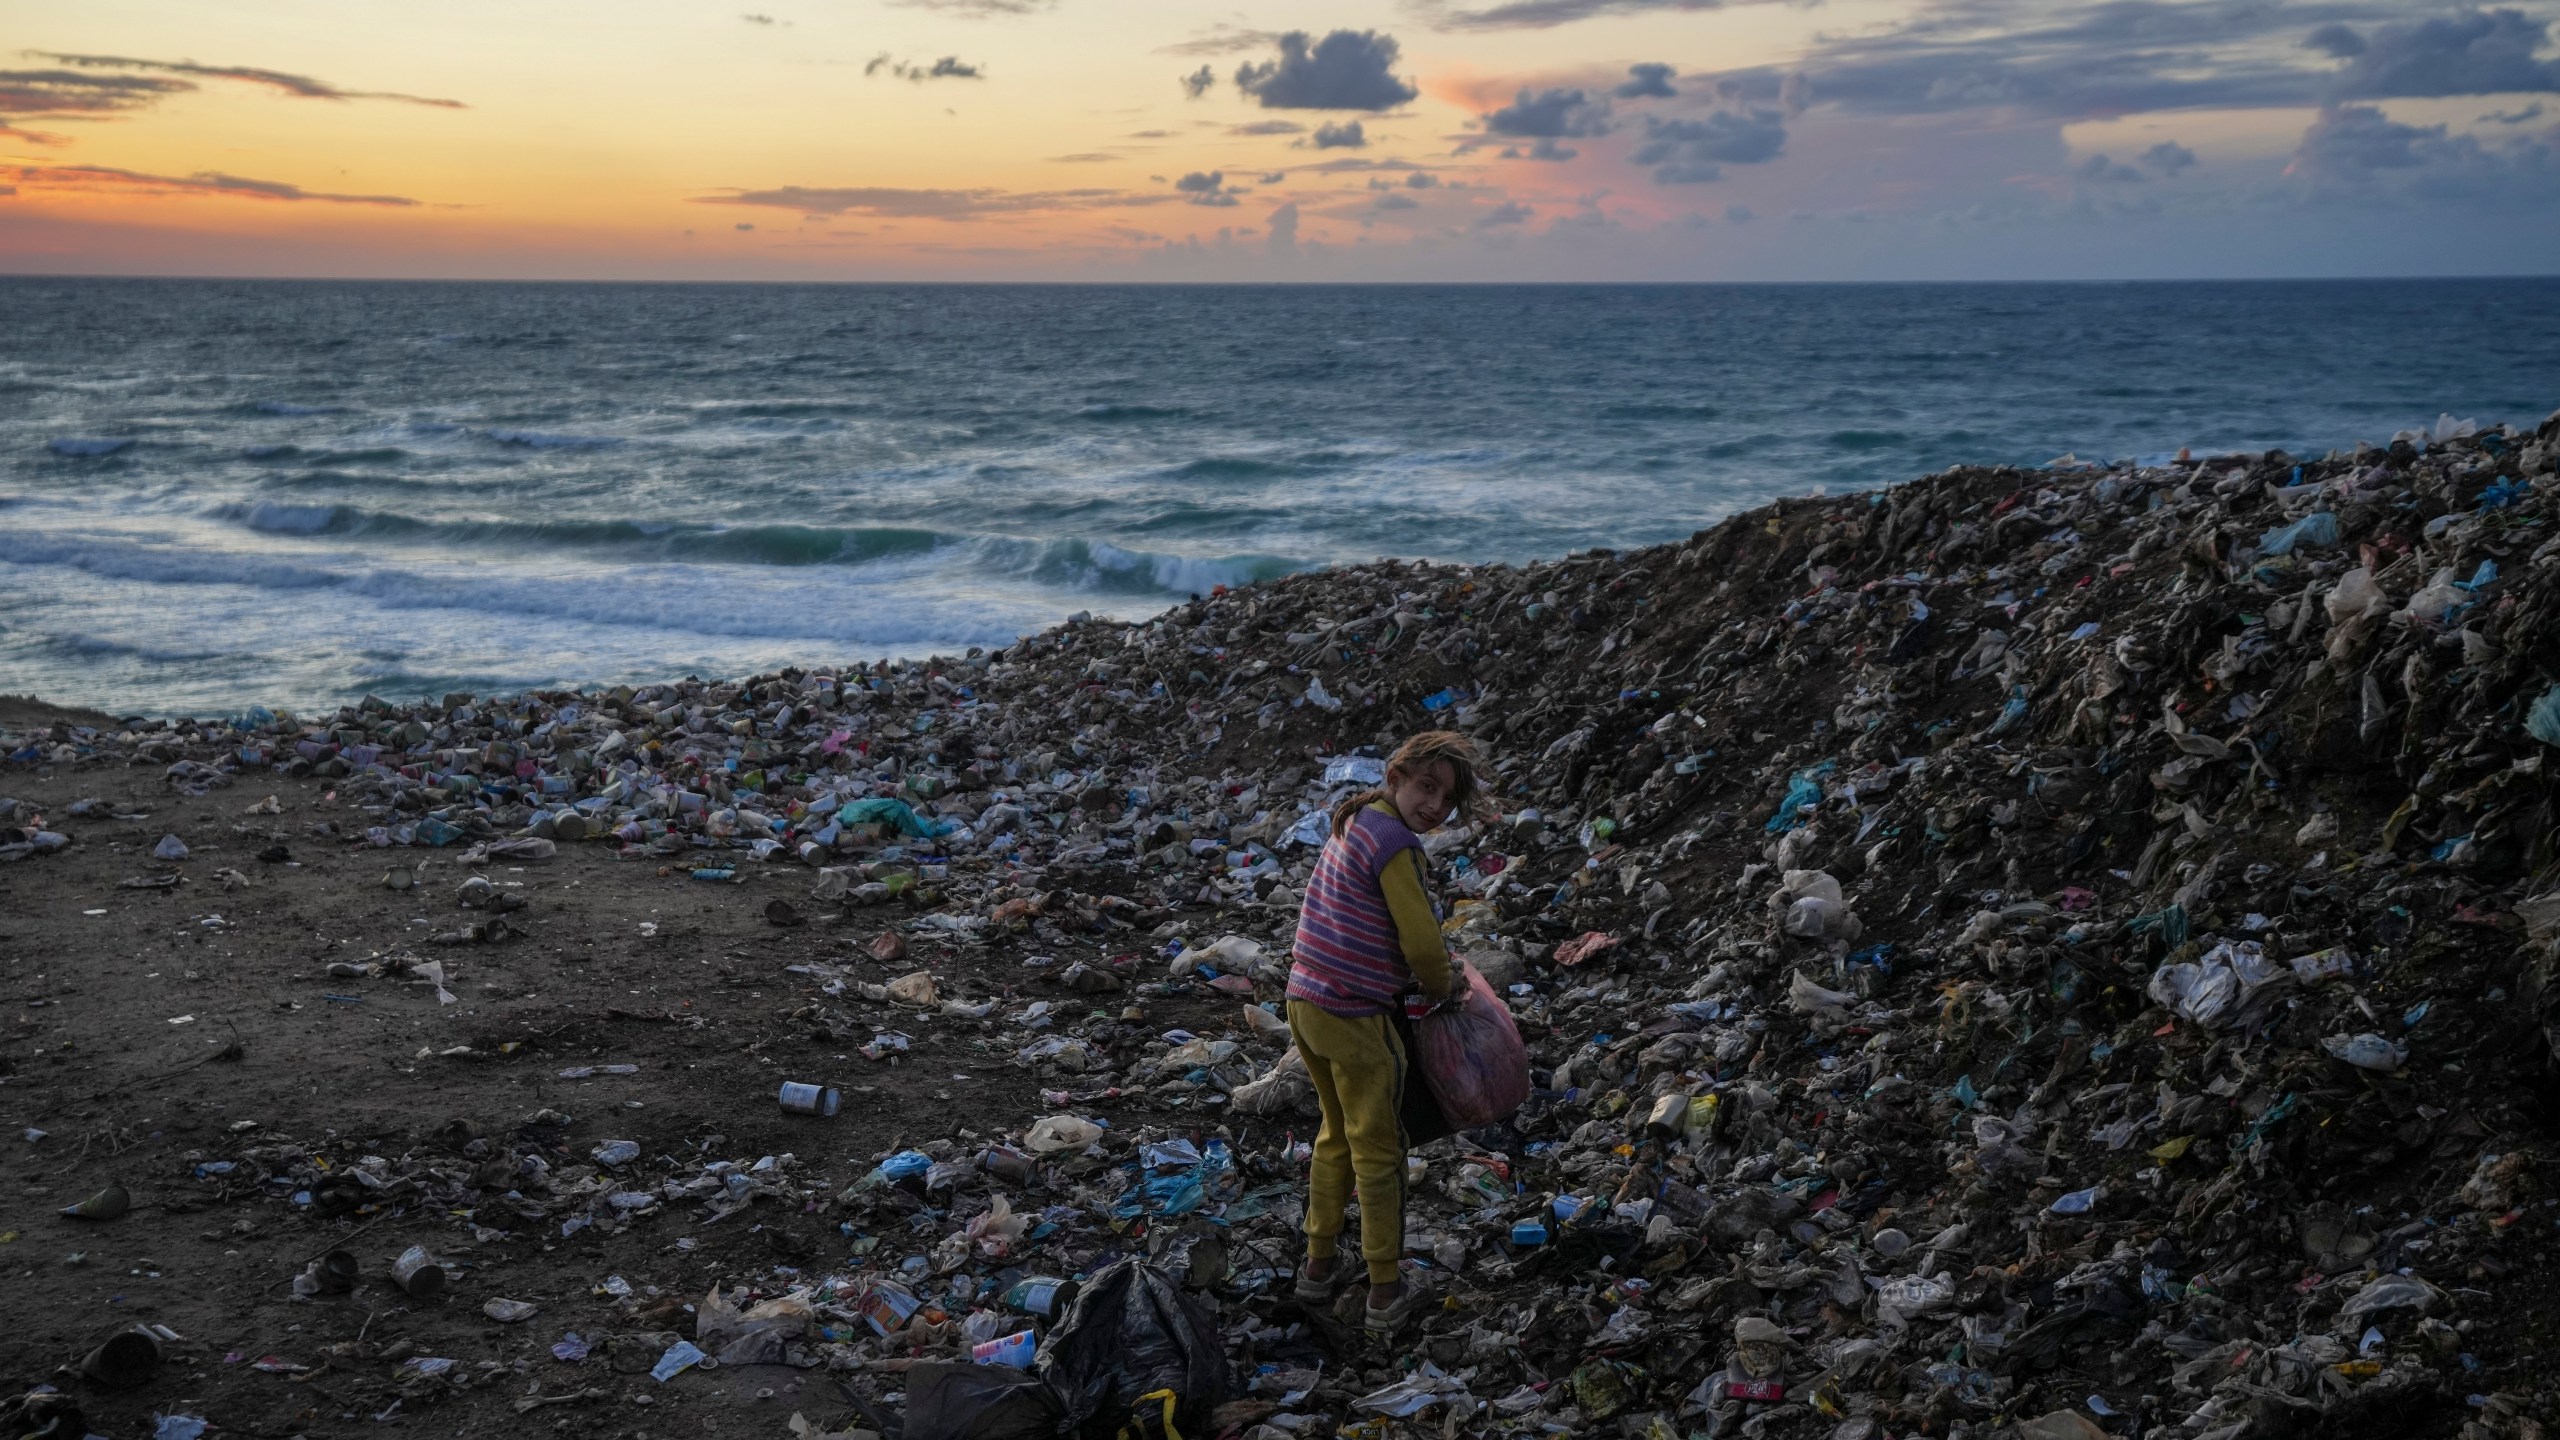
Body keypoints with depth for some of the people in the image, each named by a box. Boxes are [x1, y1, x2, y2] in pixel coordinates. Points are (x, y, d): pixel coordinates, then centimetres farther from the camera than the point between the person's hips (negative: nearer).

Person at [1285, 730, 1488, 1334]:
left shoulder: (1352, 825, 9)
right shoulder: (1395, 845, -19)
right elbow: (1423, 946, -18)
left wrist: (1434, 964, 18)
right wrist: (1444, 986, 2)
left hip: (1306, 1006, 8)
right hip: (1357, 1021, -8)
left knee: (1337, 1136, 25)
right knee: (1378, 1155, 8)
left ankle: (1320, 1265, 36)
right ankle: (1386, 1294, 18)